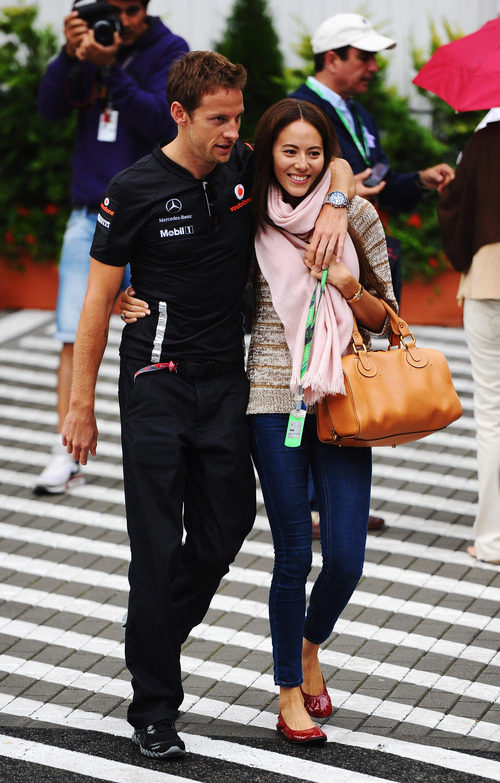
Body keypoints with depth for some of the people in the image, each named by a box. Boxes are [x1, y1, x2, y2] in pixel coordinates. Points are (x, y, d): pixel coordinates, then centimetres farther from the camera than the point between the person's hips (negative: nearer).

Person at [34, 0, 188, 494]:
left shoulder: (169, 51, -3)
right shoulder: (90, 44, 7)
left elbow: (162, 122, -17)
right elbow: (50, 110, -4)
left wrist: (109, 69, -26)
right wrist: (69, 55, -18)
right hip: (89, 216, 3)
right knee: (74, 338, -3)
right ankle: (67, 454, 1)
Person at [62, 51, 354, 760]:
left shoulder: (244, 166, 1)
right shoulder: (135, 189, -10)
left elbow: (333, 163, 14)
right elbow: (99, 297, -5)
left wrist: (333, 209, -10)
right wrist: (81, 403, -5)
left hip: (226, 381, 5)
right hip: (158, 383, -5)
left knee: (228, 522, 10)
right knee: (158, 545, -4)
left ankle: (159, 633, 35)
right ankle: (153, 706, 6)